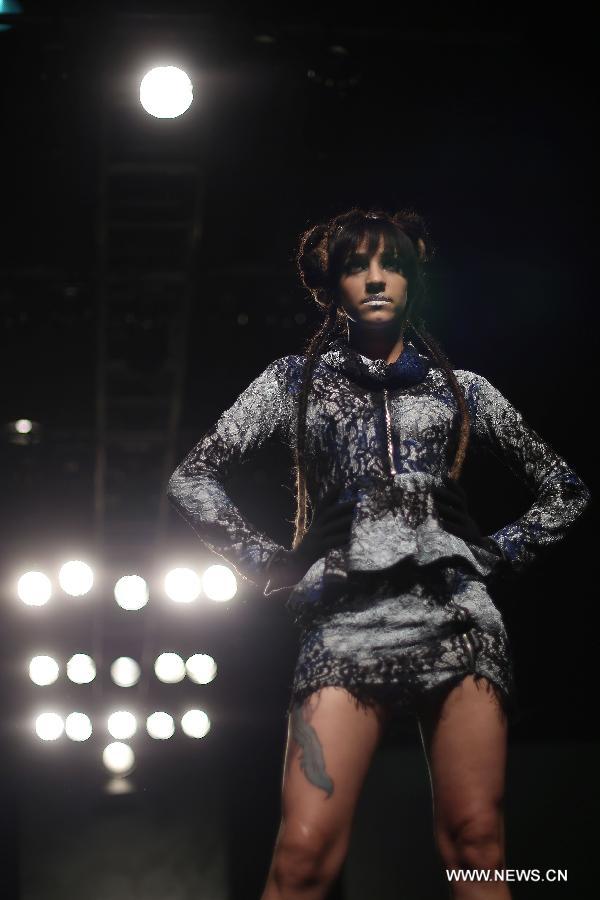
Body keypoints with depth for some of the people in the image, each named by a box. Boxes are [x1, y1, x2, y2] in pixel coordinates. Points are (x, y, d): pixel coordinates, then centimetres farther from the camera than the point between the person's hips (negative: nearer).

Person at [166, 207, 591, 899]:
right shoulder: (296, 380, 16)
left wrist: (500, 556, 11)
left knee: (475, 843, -8)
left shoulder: (460, 389, 19)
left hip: (456, 613, 1)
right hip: (347, 621, -1)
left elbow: (565, 491, 24)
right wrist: (272, 568, 5)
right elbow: (192, 479, 12)